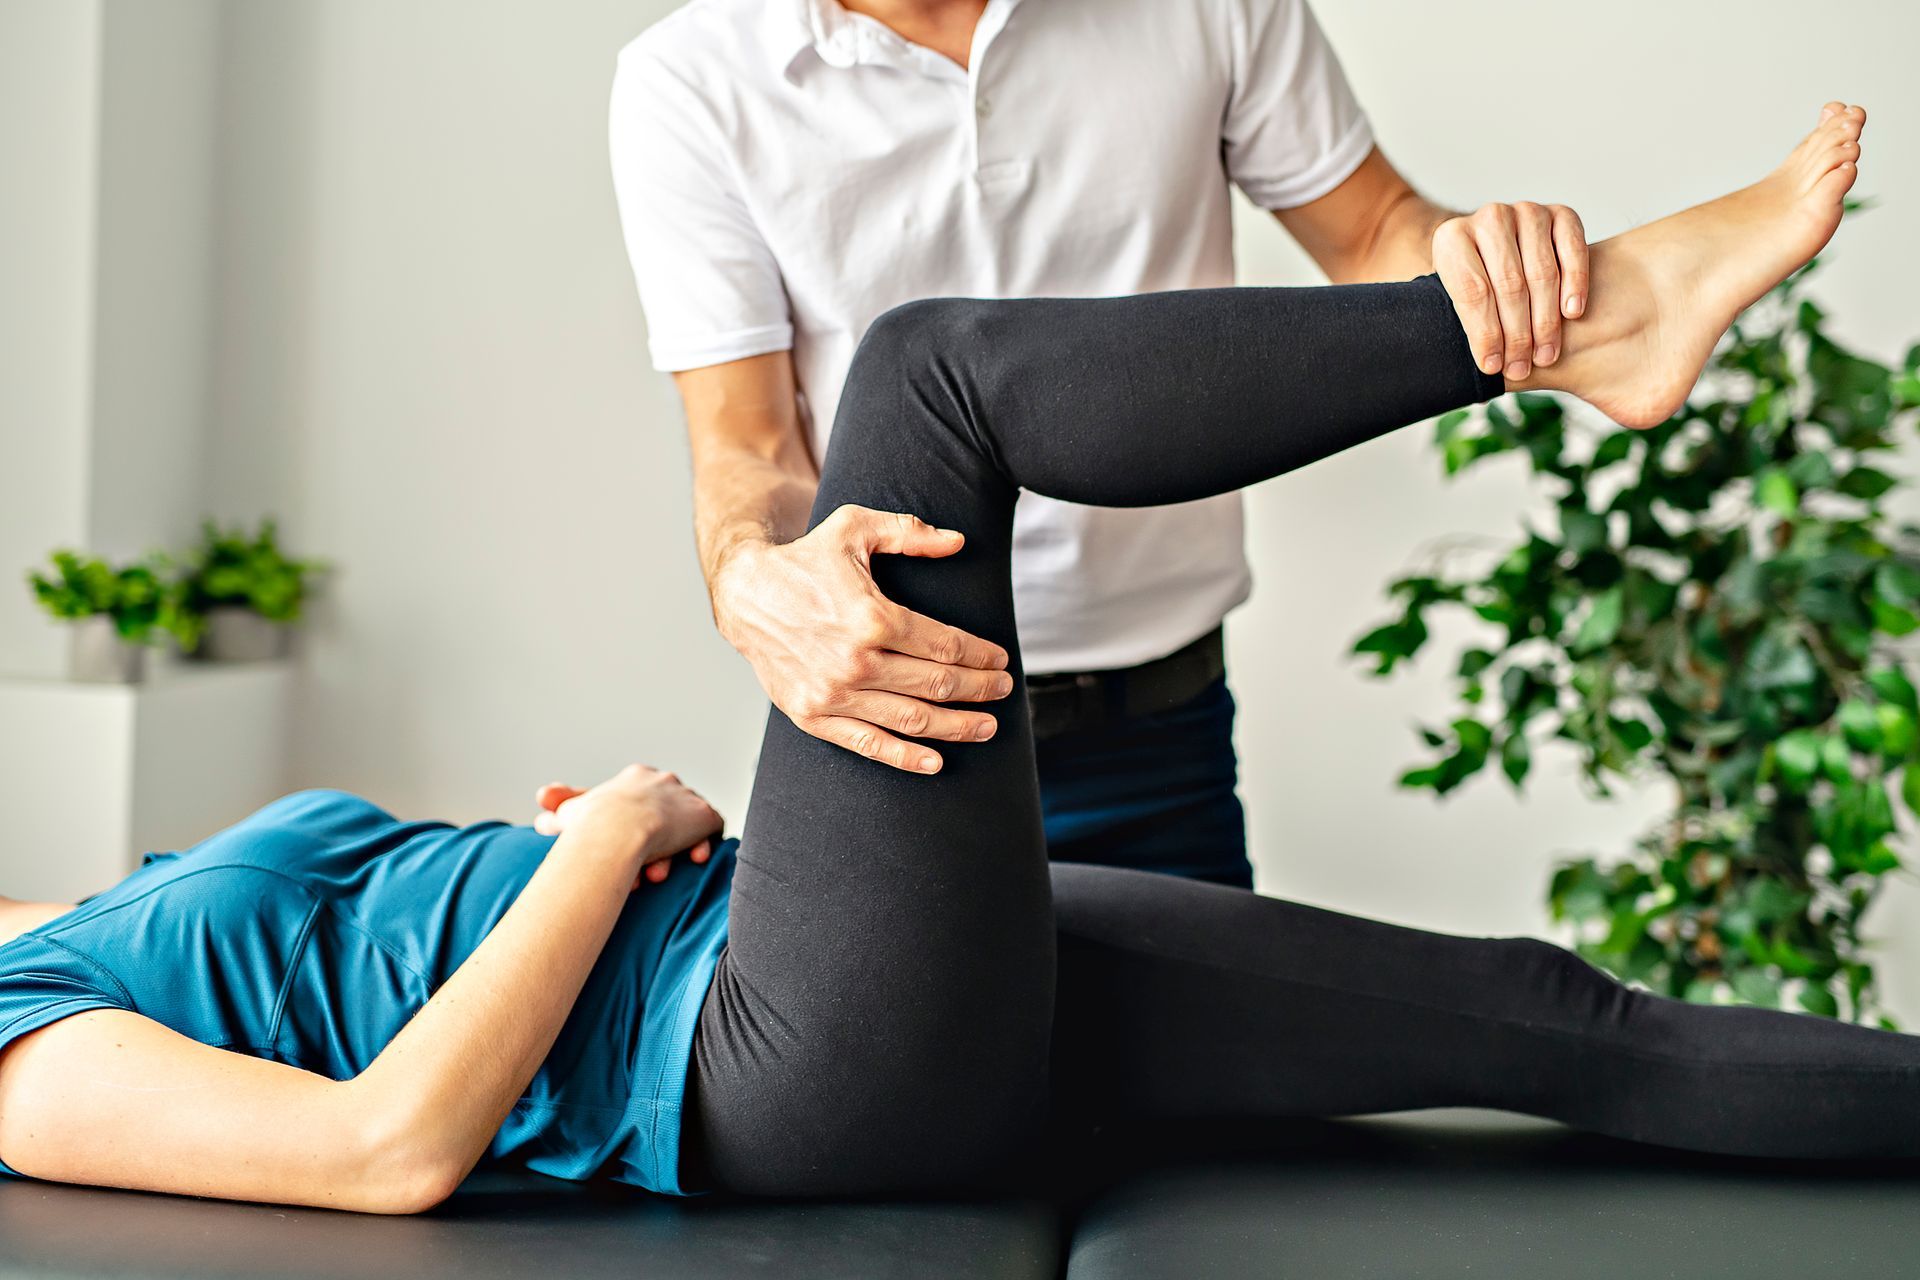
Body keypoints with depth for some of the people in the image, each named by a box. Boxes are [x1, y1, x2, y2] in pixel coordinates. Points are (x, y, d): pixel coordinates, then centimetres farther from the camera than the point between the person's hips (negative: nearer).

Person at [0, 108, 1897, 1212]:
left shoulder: (154, 905, 26)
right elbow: (395, 1140, -16)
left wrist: (644, 824, 11)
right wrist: (609, 841, -7)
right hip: (810, 1078, -9)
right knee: (931, 368, -15)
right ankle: (1577, 317, -10)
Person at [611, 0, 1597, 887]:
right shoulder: (688, 85, -7)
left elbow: (1372, 230, 7)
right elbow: (744, 446, -9)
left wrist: (1465, 256, -18)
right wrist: (754, 582, -34)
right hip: (871, 721, -1)